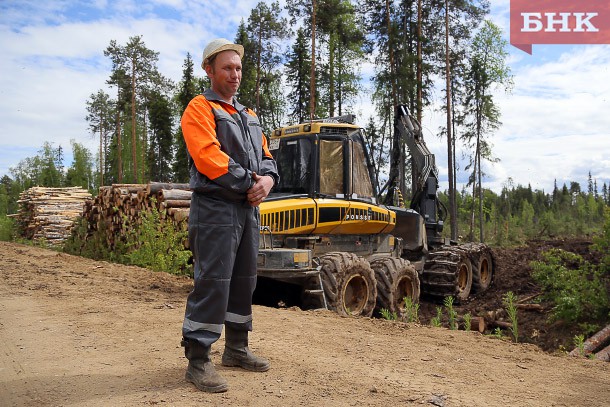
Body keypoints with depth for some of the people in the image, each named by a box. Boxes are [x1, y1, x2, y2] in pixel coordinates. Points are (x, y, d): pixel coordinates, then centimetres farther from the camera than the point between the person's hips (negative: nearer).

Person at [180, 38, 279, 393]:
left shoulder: (248, 115, 22)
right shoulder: (200, 108, -4)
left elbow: (265, 155, 17)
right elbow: (209, 158, -18)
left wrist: (268, 178, -6)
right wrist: (250, 184, -15)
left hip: (248, 209, 8)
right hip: (215, 208, -8)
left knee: (244, 281, 13)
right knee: (212, 283, -9)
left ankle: (237, 349, 27)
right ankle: (198, 361, 2)